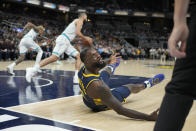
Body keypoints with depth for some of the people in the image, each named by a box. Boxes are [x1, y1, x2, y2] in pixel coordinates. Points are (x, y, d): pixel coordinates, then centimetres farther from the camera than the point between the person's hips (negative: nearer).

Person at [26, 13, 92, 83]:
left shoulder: (77, 22, 29)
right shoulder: (80, 20, 0)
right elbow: (78, 33, -14)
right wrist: (85, 38, 0)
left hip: (66, 42, 10)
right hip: (63, 39, -10)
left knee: (78, 56, 4)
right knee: (54, 58, -20)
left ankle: (76, 77, -5)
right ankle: (33, 71, -17)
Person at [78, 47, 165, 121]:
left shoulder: (82, 70, -22)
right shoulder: (98, 86, -48)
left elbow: (94, 68, 6)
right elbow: (120, 110, -49)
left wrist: (107, 62, 24)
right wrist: (149, 117, -55)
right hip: (102, 106, -6)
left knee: (105, 73, 31)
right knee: (131, 87, 14)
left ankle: (111, 65, 69)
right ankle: (148, 84, 48)